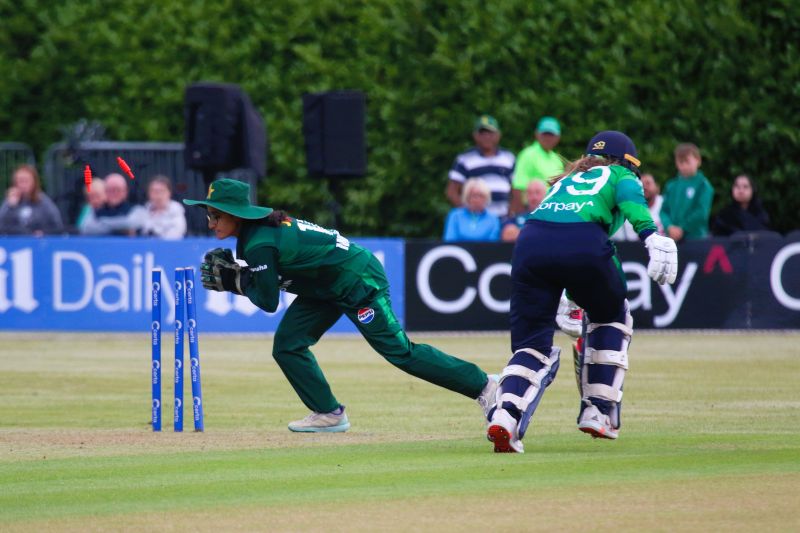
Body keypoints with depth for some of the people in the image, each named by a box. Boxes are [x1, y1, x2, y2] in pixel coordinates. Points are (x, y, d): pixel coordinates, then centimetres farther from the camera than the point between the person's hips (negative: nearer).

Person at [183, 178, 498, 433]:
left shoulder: (259, 245, -25)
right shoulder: (258, 228, 3)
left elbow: (268, 301, -23)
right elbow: (267, 279, 11)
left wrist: (235, 281, -10)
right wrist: (231, 275, -1)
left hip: (359, 280, -10)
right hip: (329, 288, 10)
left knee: (399, 351, -6)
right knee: (287, 345, 3)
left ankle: (482, 386, 1)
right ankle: (328, 414, 10)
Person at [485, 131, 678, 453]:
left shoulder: (565, 180, 40)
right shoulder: (621, 175, 26)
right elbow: (629, 196, 2)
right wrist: (649, 235, -16)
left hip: (530, 241, 3)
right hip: (584, 242, -3)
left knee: (531, 344, 6)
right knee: (610, 318, 26)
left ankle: (505, 414, -21)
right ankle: (598, 411, 20)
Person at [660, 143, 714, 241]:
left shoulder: (703, 185, -4)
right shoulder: (672, 186, 10)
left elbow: (701, 212, -11)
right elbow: (664, 210, 8)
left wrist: (682, 228, -12)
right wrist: (670, 227, -10)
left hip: (695, 237, -4)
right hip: (673, 237, 4)